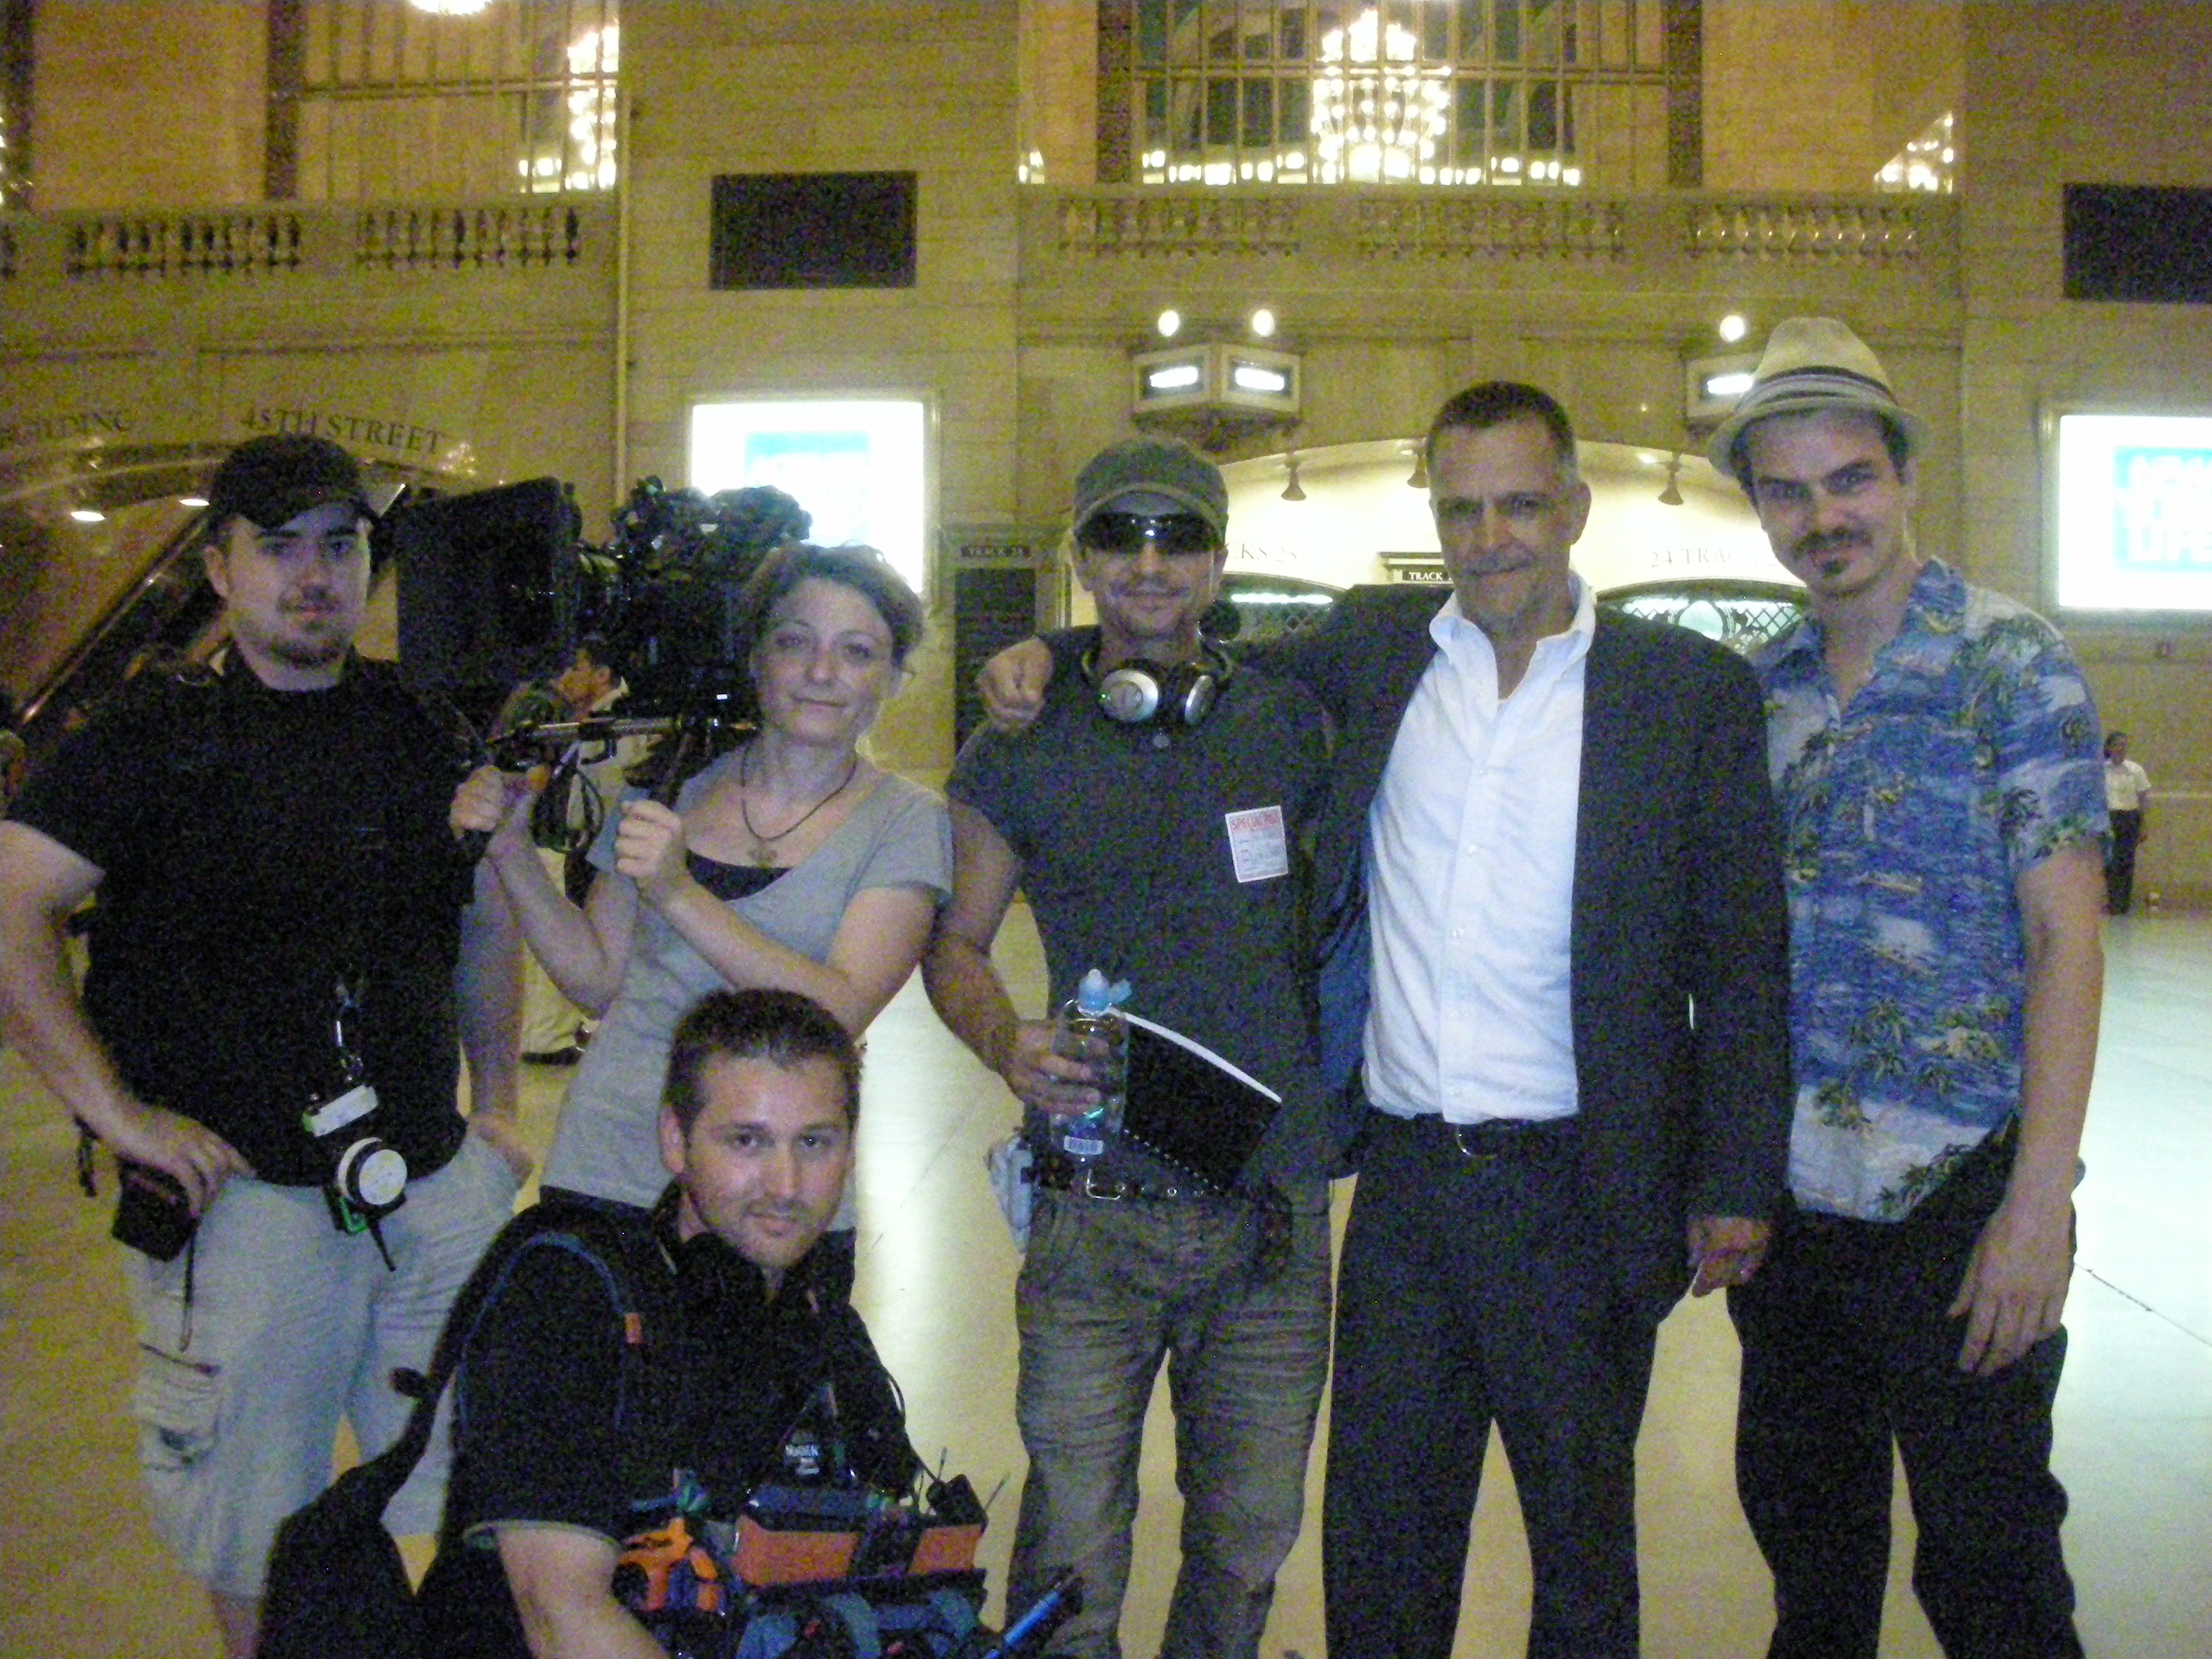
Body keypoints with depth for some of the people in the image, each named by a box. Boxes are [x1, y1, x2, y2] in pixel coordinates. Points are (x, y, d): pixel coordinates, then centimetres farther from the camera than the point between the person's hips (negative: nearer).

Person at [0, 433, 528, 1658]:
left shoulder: (427, 723, 8)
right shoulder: (160, 732, -4)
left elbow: (486, 918, 18)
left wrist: (495, 1100, 14)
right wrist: (116, 1109, -16)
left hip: (438, 1181, 4)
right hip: (242, 1191, -4)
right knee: (263, 1553, 9)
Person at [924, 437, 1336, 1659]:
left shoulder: (1289, 723, 5)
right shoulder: (1021, 754, 2)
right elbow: (955, 941, 8)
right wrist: (1005, 1043, -12)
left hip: (1277, 1204, 2)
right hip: (1098, 1210, -2)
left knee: (1251, 1533, 15)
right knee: (1073, 1540, 3)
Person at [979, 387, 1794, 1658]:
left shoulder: (1693, 689, -3)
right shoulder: (1371, 647, 4)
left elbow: (1743, 961, -2)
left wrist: (1735, 1184, -4)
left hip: (1581, 1190, -2)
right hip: (1404, 1179, 2)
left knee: (1584, 1530, 16)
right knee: (1378, 1530, 14)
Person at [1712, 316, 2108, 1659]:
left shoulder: (2012, 663, -7)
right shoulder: (1758, 690, 8)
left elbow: (2066, 937, -11)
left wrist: (2039, 1204, -17)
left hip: (1955, 1195, -5)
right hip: (1787, 1191, 5)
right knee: (1803, 1523, 19)